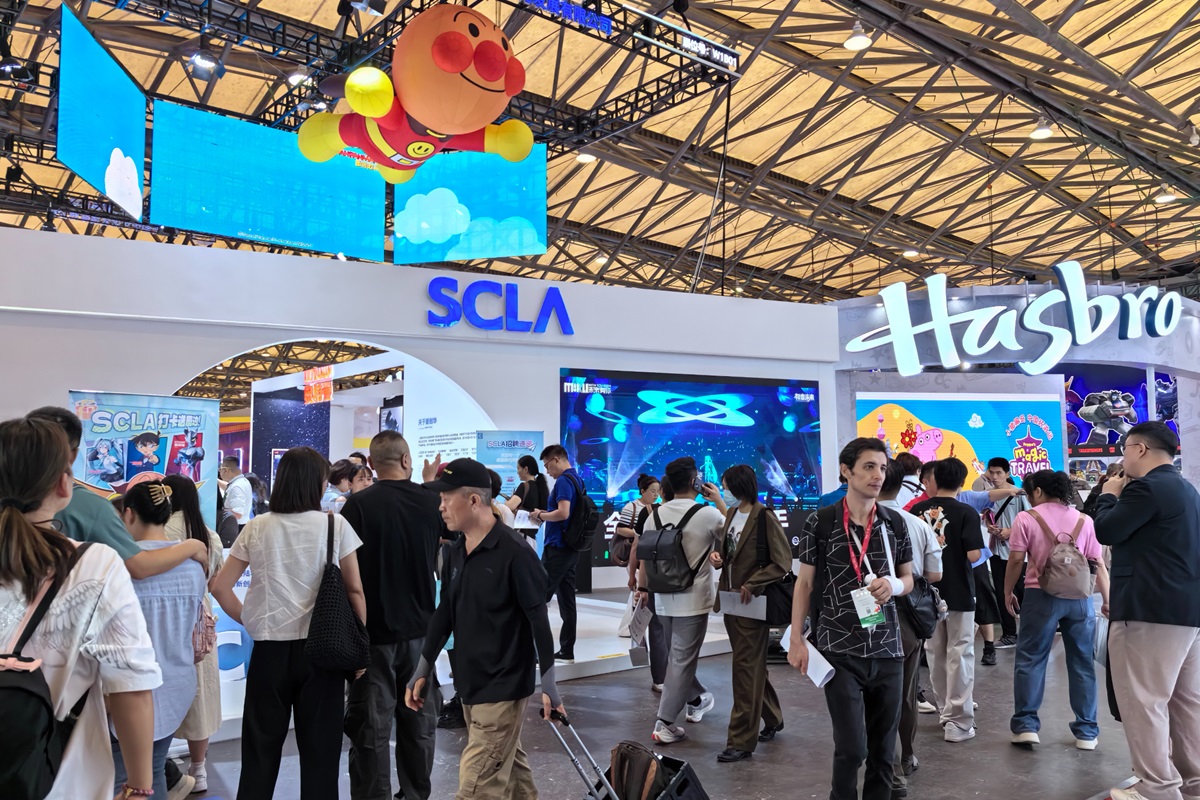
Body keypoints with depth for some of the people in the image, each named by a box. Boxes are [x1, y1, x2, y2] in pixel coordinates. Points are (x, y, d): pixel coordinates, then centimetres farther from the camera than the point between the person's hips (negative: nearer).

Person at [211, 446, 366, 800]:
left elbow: (220, 587, 3)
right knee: (320, 749, 7)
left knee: (261, 748, 12)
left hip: (269, 648, 2)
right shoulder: (335, 525, -4)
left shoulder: (256, 528, 2)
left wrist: (250, 622, 10)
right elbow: (355, 590, -2)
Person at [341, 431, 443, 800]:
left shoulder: (358, 504, -15)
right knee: (419, 722, 15)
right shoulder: (431, 500, -3)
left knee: (371, 727, 6)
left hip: (374, 630, -3)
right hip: (419, 626, 4)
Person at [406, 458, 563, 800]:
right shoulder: (457, 550, 6)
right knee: (510, 767, 19)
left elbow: (538, 619, -15)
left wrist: (549, 685, -13)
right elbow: (446, 612, 14)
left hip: (502, 686, -7)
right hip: (470, 682, 8)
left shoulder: (514, 552, -17)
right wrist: (423, 669, 13)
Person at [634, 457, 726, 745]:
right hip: (693, 599, -5)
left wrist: (642, 588, 21)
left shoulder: (655, 515, 1)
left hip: (664, 598, 5)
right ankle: (665, 724, 1)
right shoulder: (709, 514, -11)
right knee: (682, 660, 1)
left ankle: (697, 698, 41)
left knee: (677, 656, 23)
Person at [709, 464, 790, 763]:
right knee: (752, 667, 19)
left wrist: (750, 585, -21)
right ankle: (772, 718, 37)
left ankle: (742, 741, 4)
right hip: (731, 602, 8)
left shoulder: (764, 517, -14)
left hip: (752, 604, -8)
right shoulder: (731, 514, 9)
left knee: (746, 670, -3)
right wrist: (718, 556, 0)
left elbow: (782, 562, -16)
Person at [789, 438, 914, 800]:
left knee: (884, 746, 12)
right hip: (840, 650, -3)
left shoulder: (894, 523, 4)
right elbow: (804, 583, 0)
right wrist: (797, 640, -4)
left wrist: (893, 585, -10)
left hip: (888, 648, 4)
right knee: (851, 747, -2)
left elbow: (908, 579, 13)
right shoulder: (821, 522, -6)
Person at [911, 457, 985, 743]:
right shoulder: (967, 513, -12)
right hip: (959, 593, -3)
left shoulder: (917, 511, -2)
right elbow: (973, 555, -19)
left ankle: (945, 710, 27)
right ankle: (958, 721, 4)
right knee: (959, 655, 3)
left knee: (935, 653, 15)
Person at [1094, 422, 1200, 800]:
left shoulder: (1146, 487, -15)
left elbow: (1106, 531, -13)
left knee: (1143, 700, -4)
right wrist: (1123, 494, 18)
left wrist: (1109, 494, 2)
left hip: (1150, 610, -10)